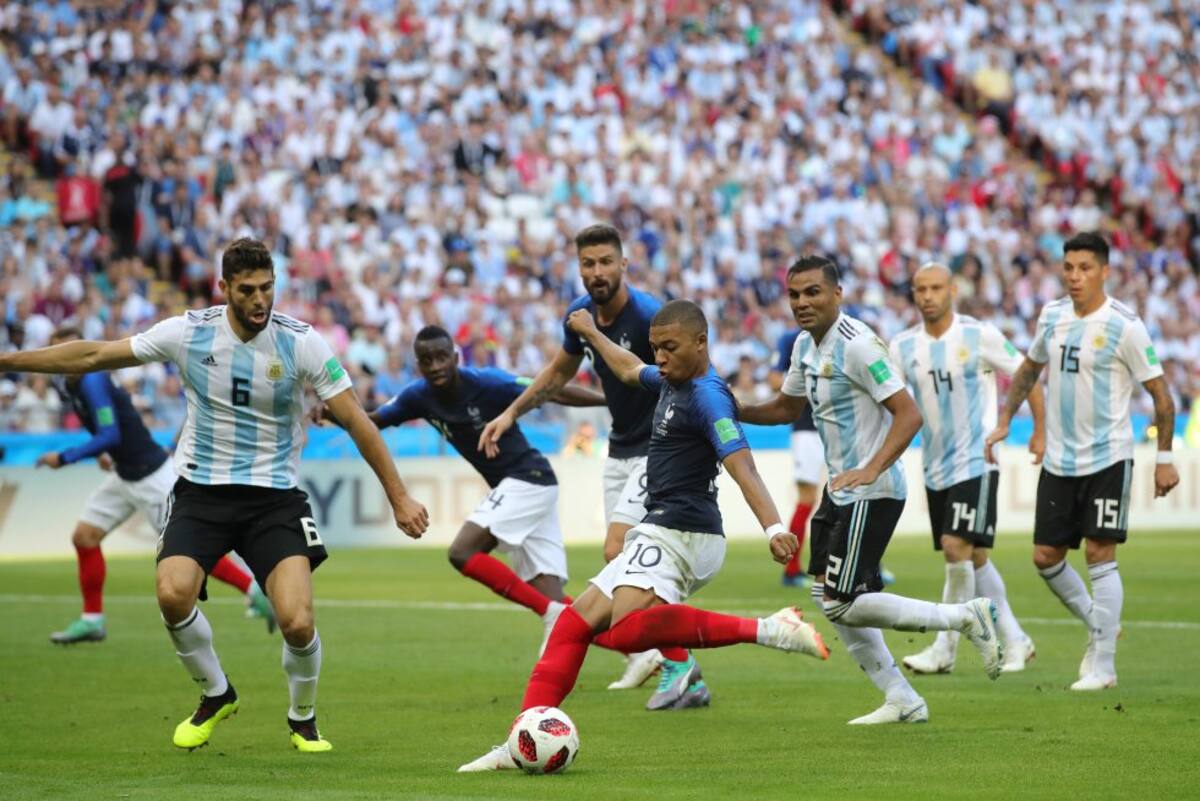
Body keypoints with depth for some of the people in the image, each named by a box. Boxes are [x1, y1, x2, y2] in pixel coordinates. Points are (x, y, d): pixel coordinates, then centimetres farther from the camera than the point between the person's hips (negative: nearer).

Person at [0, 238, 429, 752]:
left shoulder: (300, 342, -10)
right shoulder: (189, 333, -6)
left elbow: (355, 420, -5)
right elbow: (94, 356, 4)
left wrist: (399, 498, -7)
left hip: (275, 498, -1)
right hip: (200, 492, 1)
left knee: (297, 623, -19)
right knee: (173, 596, -24)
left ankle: (303, 719, 13)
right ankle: (215, 695, 6)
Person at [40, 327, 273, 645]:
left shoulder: (92, 382, -21)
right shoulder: (69, 385, 8)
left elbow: (110, 436, -28)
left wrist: (64, 458, -27)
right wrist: (102, 452, 11)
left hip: (149, 473, -9)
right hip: (125, 475, 9)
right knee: (84, 536, 5)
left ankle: (257, 592, 3)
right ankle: (92, 620, 13)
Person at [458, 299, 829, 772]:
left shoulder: (707, 396, -15)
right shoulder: (672, 381, 15)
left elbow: (743, 467, -26)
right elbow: (629, 370, 38)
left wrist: (773, 527, -39)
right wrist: (591, 333, 52)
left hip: (679, 534, -10)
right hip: (657, 533, 10)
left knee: (626, 630, -33)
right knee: (574, 622, 10)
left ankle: (764, 630, -35)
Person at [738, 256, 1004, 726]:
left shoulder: (856, 345, -18)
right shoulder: (806, 345, 10)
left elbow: (909, 414, -22)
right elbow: (788, 407, 26)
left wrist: (871, 470, -31)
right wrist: (733, 411, 11)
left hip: (871, 493, -10)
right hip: (840, 490, 10)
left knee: (841, 604, -11)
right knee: (827, 598, 9)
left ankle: (966, 618, -2)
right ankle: (902, 701, 15)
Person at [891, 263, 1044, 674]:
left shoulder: (980, 335, -8)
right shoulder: (904, 346, 4)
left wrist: (1041, 432, 5)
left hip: (976, 460, -5)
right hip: (934, 467, 5)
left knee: (957, 548, -17)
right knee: (973, 558, 9)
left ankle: (944, 650, -9)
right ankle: (1015, 641, 22)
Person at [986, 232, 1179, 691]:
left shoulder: (1124, 326, -13)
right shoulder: (1052, 317, 5)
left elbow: (1160, 393, -8)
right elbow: (1030, 369, 23)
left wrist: (1164, 458, -10)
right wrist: (1004, 421, 16)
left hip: (1107, 458, -6)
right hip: (1059, 460, 6)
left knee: (1099, 554, -10)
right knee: (1045, 556, 6)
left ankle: (1102, 666, -4)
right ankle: (1099, 625, 29)